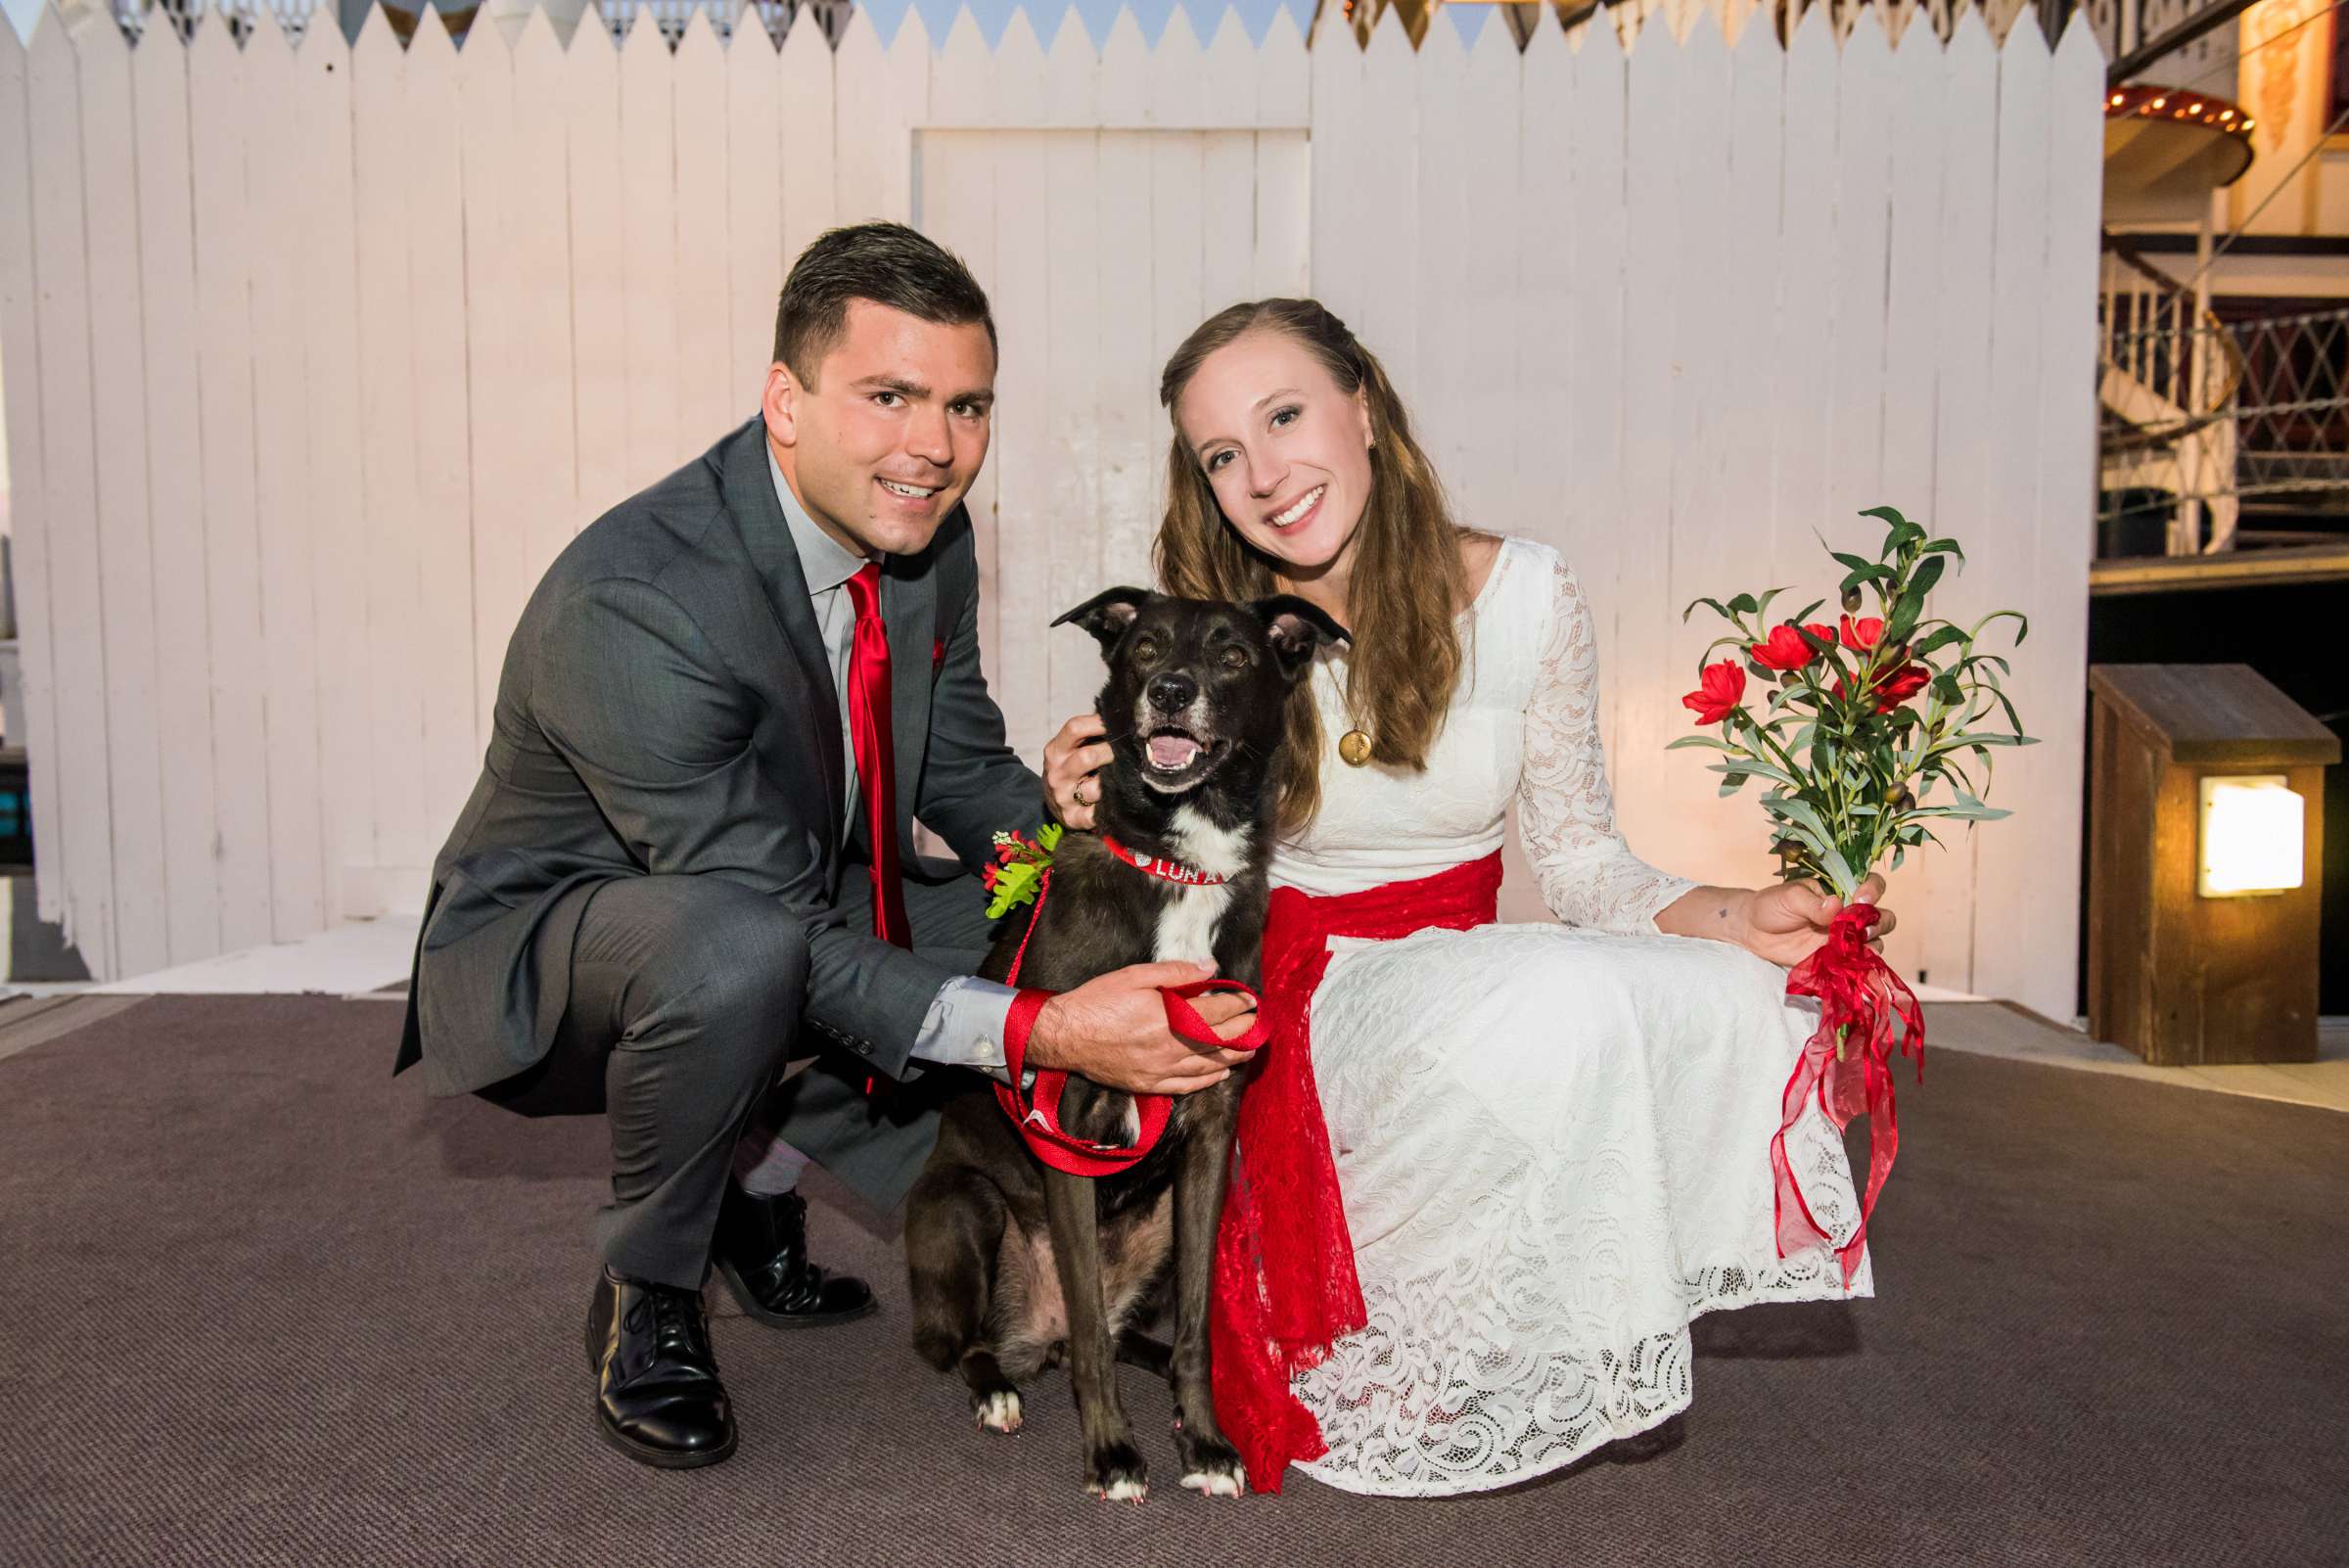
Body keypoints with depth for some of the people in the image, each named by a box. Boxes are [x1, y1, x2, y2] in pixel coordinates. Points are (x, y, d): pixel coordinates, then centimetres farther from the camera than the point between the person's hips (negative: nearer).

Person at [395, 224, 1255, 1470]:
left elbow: (960, 768, 4)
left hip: (777, 909, 7)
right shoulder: (629, 605, -33)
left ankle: (757, 1176, 8)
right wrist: (1043, 1031, -39)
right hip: (541, 954, -7)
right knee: (734, 947, -40)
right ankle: (645, 1298, -8)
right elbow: (784, 932, -33)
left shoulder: (925, 536, -10)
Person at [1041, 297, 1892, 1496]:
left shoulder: (1526, 598, -5)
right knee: (1561, 1003, -33)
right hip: (1294, 1009, -3)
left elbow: (1579, 857, 3)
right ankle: (1581, 1360, -5)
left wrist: (1735, 916, -14)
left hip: (1462, 977, 3)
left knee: (1729, 1003, -26)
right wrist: (1092, 818, -22)